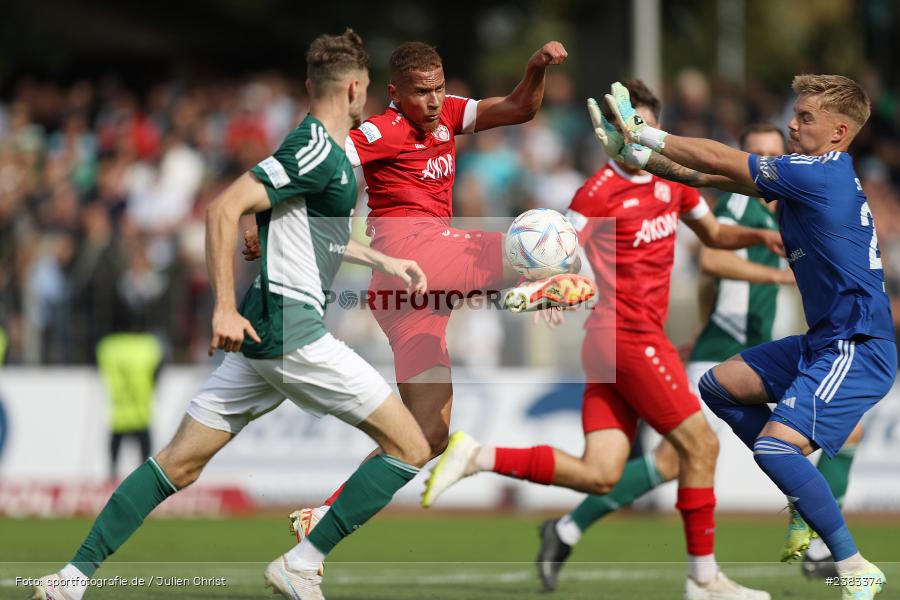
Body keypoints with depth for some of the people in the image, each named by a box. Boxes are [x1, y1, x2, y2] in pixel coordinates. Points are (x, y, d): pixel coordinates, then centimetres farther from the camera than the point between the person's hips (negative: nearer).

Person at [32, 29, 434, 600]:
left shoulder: (325, 151, 17)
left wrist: (385, 261, 37)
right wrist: (225, 307, -24)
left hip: (261, 333, 10)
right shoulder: (317, 152, -14)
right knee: (410, 447, -4)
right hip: (291, 327, -10)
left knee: (180, 462, 9)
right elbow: (225, 207, -22)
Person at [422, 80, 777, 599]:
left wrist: (758, 236, 11)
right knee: (700, 444, -4)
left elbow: (713, 233, 28)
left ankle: (477, 457, 0)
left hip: (631, 339, 8)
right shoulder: (601, 190, -11)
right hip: (629, 336, -8)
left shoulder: (672, 178, 13)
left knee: (599, 475, -1)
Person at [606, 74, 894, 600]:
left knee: (776, 446, -24)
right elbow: (707, 175, 15)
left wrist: (644, 133, -3)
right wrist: (638, 155, 8)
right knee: (720, 385, 19)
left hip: (859, 349, -11)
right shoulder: (806, 175, 11)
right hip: (824, 341, 11)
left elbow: (717, 161, -13)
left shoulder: (824, 174, -17)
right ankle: (809, 495, 21)